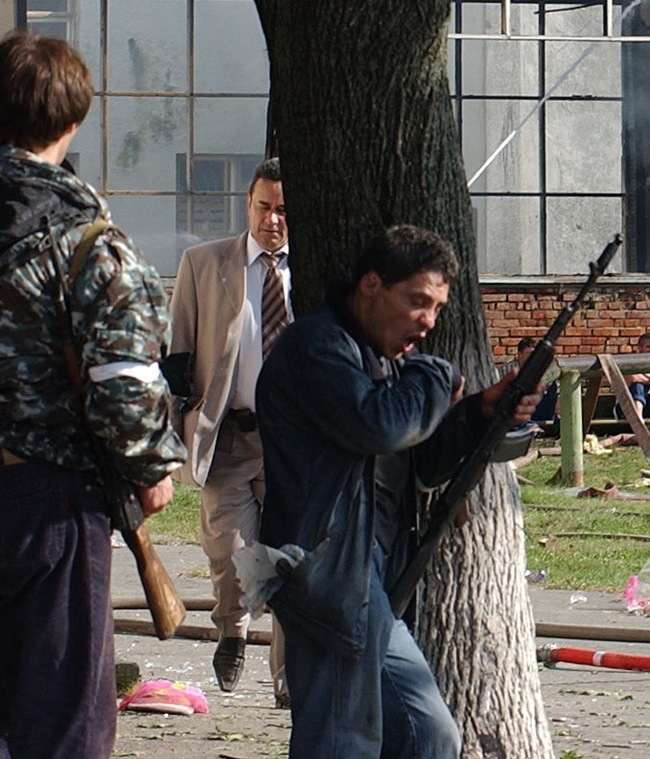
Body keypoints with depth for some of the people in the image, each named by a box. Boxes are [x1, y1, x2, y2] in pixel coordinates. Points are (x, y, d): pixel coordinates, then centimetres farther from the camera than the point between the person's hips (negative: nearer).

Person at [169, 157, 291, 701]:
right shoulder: (204, 264, 9)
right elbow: (179, 350, 10)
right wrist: (177, 422, 1)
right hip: (227, 433, 1)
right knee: (229, 551, -7)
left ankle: (289, 674, 9)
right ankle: (233, 631, 24)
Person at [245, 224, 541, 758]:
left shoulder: (383, 357, 23)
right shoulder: (315, 345, -9)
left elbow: (425, 462, 22)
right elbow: (380, 426, -24)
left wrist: (482, 413, 5)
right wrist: (437, 379, -6)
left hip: (369, 583, 10)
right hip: (330, 576, -10)